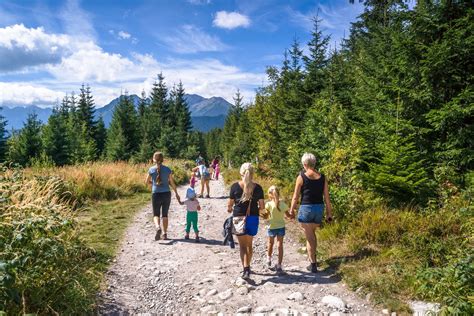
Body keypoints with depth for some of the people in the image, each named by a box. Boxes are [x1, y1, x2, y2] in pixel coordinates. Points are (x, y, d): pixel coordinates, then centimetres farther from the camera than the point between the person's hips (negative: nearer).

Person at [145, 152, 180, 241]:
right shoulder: (167, 169, -3)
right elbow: (172, 183, 1)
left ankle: (158, 227, -18)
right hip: (166, 194, 1)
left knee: (156, 215, 10)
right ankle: (165, 234, 16)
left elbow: (147, 182, 5)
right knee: (165, 215, 14)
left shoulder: (151, 169, -4)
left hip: (156, 194, -1)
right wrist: (176, 193, 13)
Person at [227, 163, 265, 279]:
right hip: (253, 218, 2)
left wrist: (230, 209, 20)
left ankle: (246, 269, -10)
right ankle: (247, 267, 33)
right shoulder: (257, 187, -4)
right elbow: (262, 206, -2)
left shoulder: (235, 186, -8)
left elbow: (230, 204, -2)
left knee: (242, 245, 4)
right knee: (249, 244, 19)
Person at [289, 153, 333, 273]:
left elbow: (296, 196, -6)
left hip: (306, 208, -4)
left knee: (309, 237, 5)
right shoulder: (322, 177, 1)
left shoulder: (301, 177, -9)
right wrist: (329, 213, 10)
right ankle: (312, 256, 37)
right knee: (312, 233, 26)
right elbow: (326, 197, 3)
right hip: (319, 208, 4)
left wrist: (292, 210, 6)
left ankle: (313, 264, 6)